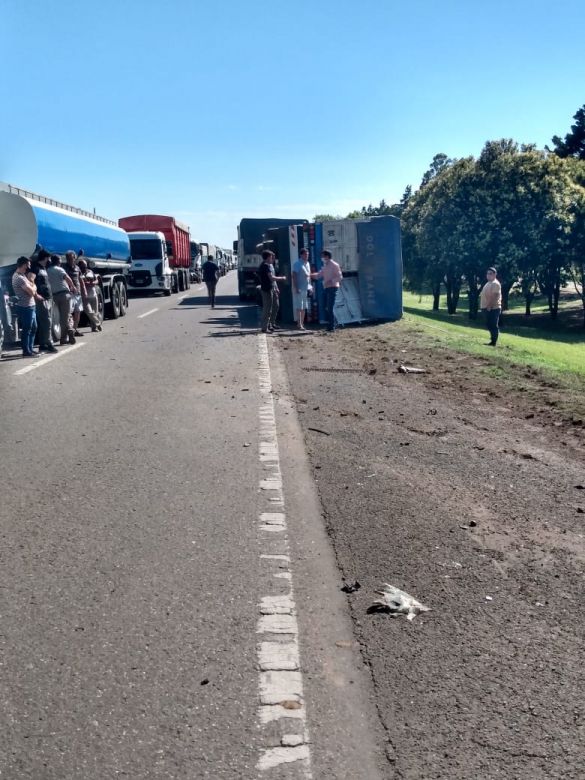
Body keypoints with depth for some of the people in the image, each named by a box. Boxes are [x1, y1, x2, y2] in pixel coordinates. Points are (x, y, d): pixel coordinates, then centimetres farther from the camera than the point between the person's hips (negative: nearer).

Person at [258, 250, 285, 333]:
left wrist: (276, 288, 22)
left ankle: (272, 324, 29)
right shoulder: (265, 265, -16)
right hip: (267, 289, -11)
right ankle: (265, 328, -3)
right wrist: (282, 278, -11)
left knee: (275, 306, 18)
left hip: (272, 289, 11)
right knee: (267, 309, -7)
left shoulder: (269, 265, 17)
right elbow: (271, 277, -23)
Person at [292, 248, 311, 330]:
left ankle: (302, 323, 17)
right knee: (299, 307, -7)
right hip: (299, 288, -8)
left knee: (304, 307, 10)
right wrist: (296, 288, -22)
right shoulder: (297, 264, -11)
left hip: (306, 288, 8)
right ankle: (299, 324, -7)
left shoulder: (307, 263, 13)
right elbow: (294, 276, -16)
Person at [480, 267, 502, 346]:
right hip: (487, 308, 10)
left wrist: (490, 306, -25)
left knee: (494, 326, -6)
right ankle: (492, 340, 21)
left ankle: (494, 342, -4)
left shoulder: (495, 284, -13)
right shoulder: (488, 283, 18)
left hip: (493, 308, -10)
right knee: (490, 326, 14)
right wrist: (484, 306, 19)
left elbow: (495, 296, -22)